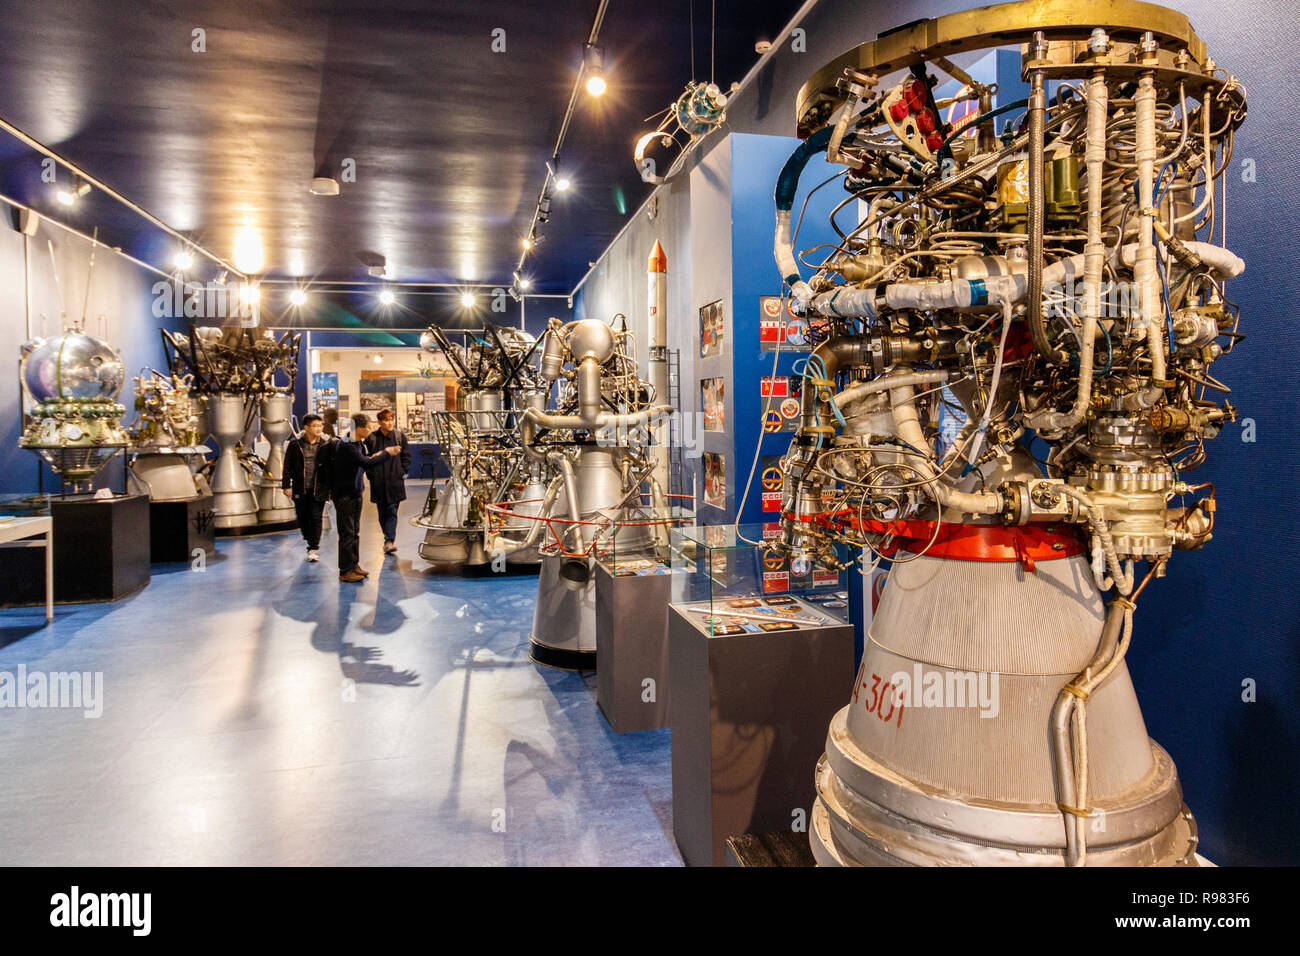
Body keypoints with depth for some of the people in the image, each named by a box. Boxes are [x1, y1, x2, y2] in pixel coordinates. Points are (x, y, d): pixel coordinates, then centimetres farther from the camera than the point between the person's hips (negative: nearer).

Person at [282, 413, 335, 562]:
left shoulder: (326, 444, -3)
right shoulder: (295, 444, -1)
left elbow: (332, 465, 0)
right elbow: (288, 465, 3)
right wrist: (287, 485, 0)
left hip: (318, 489, -1)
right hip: (300, 490, 2)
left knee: (316, 518, -3)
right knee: (302, 519, 11)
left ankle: (314, 548, 6)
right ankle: (311, 542, 31)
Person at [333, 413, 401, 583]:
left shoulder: (358, 443, 10)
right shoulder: (346, 446, -21)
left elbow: (364, 461, 15)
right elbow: (367, 463, -28)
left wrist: (374, 457, -3)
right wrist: (386, 453, -19)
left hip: (355, 492, 9)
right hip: (344, 494, -9)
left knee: (355, 532, 15)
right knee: (347, 534, -4)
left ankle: (354, 565, 25)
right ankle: (345, 571, 3)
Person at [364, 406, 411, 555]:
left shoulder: (400, 435, 1)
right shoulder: (372, 438, 0)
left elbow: (406, 456, 7)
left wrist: (403, 473, 2)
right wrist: (371, 475, 0)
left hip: (395, 480, -1)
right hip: (378, 482, 1)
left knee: (392, 511, -6)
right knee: (382, 513, 9)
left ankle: (389, 541, -10)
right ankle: (389, 539, 22)